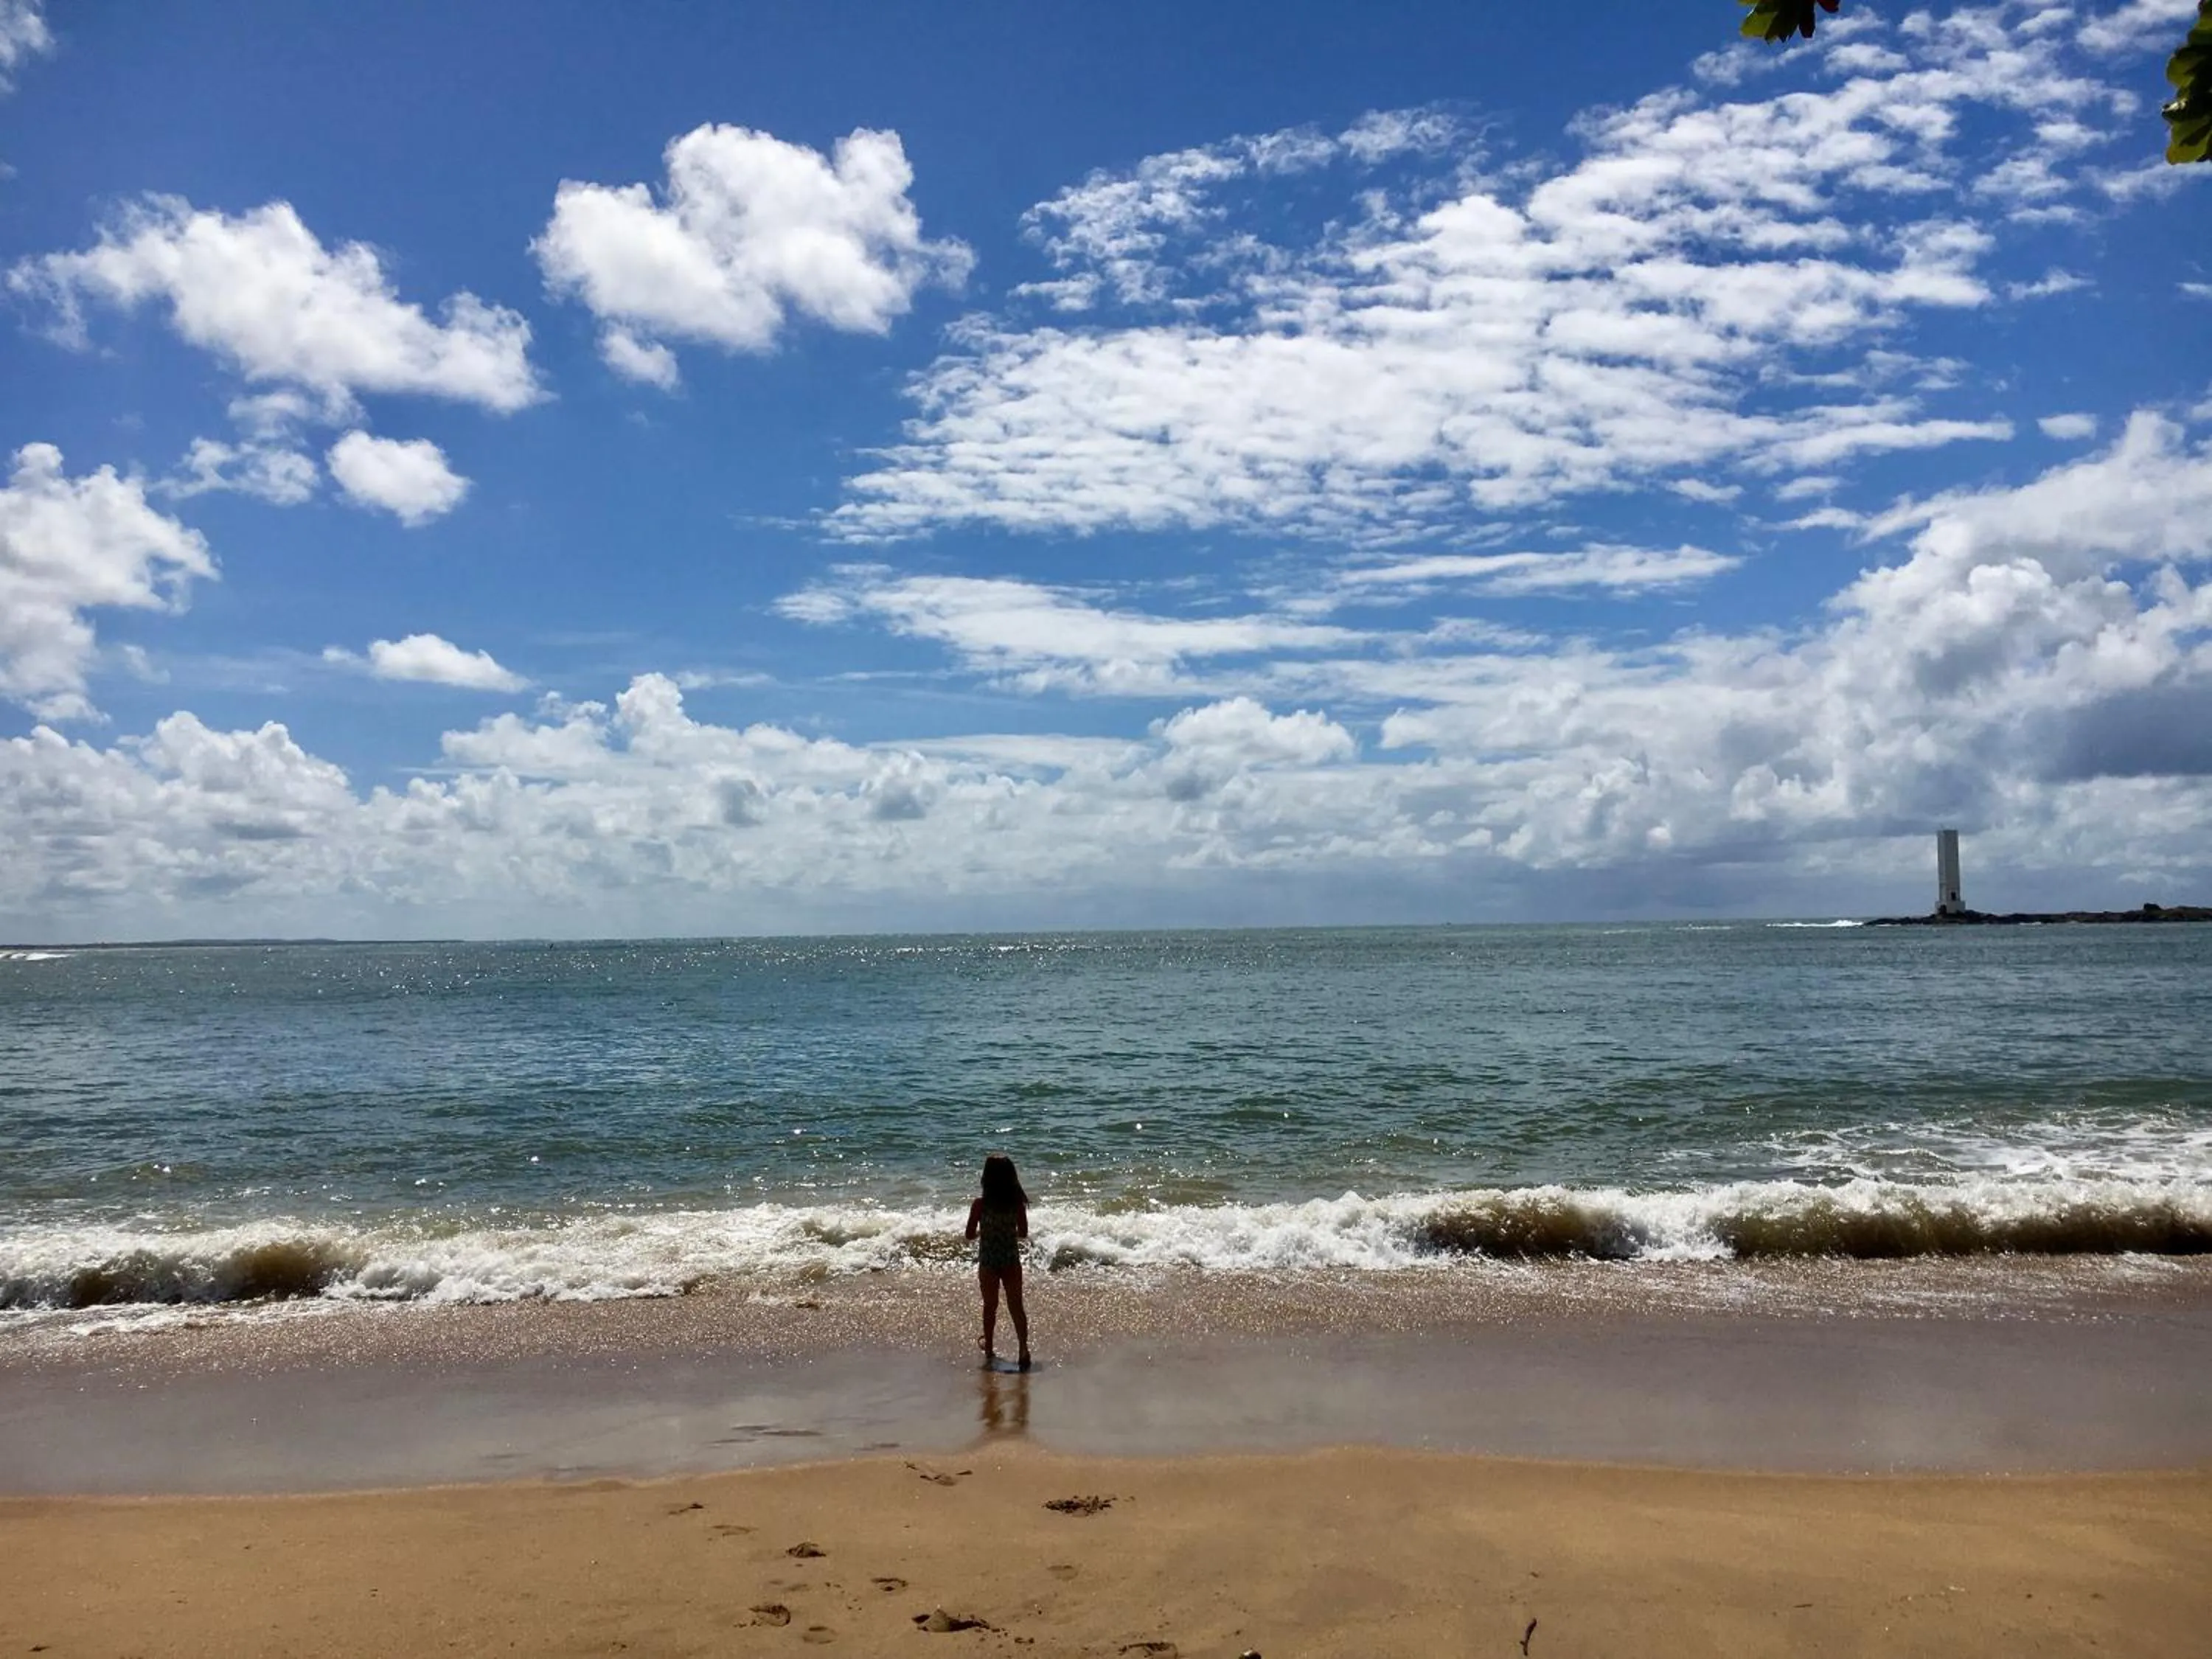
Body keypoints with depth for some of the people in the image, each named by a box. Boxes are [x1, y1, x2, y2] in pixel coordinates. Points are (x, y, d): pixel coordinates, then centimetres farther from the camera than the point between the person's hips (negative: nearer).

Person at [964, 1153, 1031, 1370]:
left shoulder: (980, 1203, -15)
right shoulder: (1017, 1202, -10)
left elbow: (970, 1234, -9)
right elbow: (1023, 1233, -2)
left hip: (988, 1262, -1)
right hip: (1012, 1261, 1)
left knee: (990, 1306, 16)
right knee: (1016, 1306, 7)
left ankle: (989, 1347, 32)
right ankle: (1024, 1349, -4)